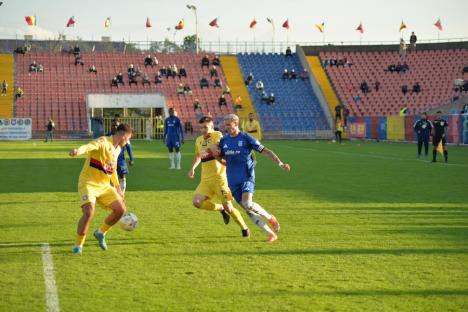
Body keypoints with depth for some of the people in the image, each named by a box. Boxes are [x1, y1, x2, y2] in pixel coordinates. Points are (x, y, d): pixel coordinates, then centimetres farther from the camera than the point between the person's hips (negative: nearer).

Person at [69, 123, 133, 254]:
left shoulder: (117, 149, 11)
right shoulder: (103, 142, -16)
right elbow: (90, 146, -38)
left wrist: (117, 187, 31)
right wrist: (79, 150, -60)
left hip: (104, 186, 8)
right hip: (88, 183, -8)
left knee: (121, 209, 0)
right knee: (89, 212, -24)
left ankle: (101, 233, 23)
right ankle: (78, 246, -6)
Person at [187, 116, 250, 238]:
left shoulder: (217, 135, -7)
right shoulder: (199, 140, 13)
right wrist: (192, 168, 18)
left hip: (219, 178, -6)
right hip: (205, 180, 6)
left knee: (228, 207, -6)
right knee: (196, 202, -15)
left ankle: (244, 228, 19)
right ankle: (220, 209, 11)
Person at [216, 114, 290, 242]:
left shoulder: (246, 138, -5)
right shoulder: (223, 141, 9)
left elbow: (265, 151, -5)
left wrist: (280, 164, -14)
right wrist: (217, 154, -4)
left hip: (246, 177, -5)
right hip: (233, 181, 5)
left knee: (248, 204, -25)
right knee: (247, 209, -1)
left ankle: (270, 217, 2)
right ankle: (271, 234, 7)